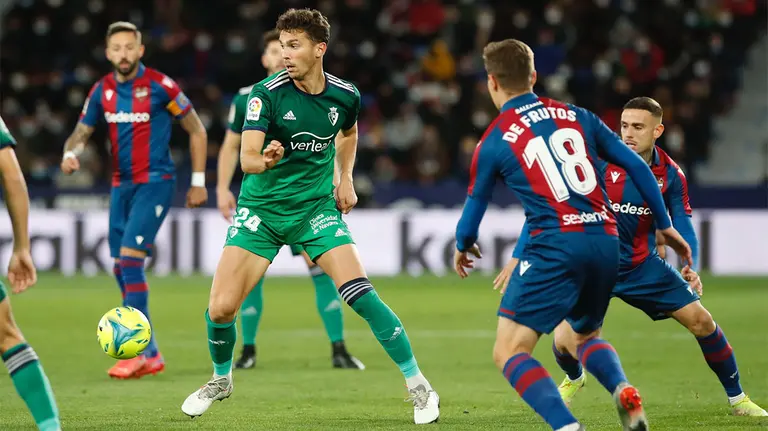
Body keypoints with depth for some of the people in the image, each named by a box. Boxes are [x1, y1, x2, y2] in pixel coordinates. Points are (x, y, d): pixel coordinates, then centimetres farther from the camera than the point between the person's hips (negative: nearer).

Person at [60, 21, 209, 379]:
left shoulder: (160, 86, -11)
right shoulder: (102, 90, 4)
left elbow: (197, 131, -2)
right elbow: (81, 132, 12)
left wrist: (198, 181, -3)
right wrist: (70, 154, -12)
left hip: (155, 182, -7)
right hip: (121, 185, 7)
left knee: (130, 259, -18)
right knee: (121, 268, 7)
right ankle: (151, 356, 16)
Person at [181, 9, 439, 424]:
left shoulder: (345, 95, -5)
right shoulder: (267, 93, -16)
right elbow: (247, 157, -26)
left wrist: (346, 179, 10)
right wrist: (265, 161, -47)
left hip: (316, 208, 1)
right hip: (261, 208, -1)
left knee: (360, 295, -17)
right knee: (220, 308, -9)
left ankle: (418, 385, -4)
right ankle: (221, 379, 23)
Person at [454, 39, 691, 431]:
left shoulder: (493, 142, 3)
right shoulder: (577, 116, 14)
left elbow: (474, 208, 14)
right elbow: (637, 167, 14)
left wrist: (463, 247, 36)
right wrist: (665, 226, 24)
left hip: (555, 248, -5)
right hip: (607, 244, 5)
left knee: (509, 352, -1)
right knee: (587, 336, 28)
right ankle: (623, 390, -4)